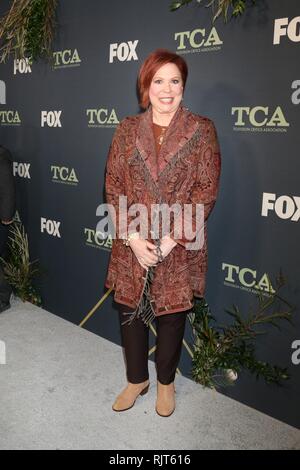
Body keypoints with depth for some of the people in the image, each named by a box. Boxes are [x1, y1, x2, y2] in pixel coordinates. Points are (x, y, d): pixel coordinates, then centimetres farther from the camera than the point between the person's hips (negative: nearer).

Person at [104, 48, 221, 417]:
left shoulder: (202, 130, -3)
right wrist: (133, 238, -11)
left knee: (172, 314, 12)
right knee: (130, 310, 13)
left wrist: (171, 239, -15)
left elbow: (206, 190, -8)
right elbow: (113, 186, 0)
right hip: (132, 244, 2)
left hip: (180, 246, -2)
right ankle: (136, 379, 37)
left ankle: (165, 381, 37)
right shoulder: (127, 129, 4)